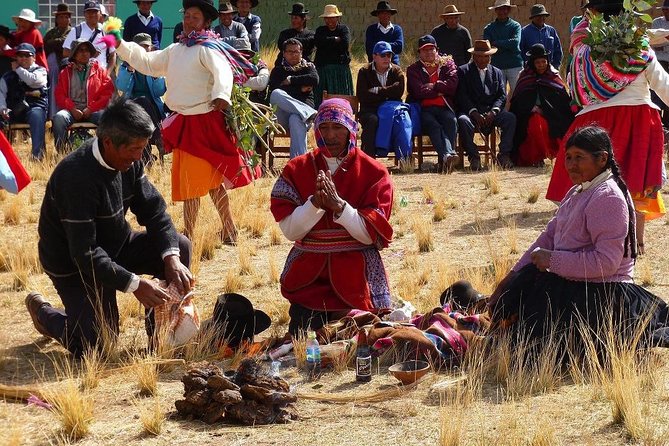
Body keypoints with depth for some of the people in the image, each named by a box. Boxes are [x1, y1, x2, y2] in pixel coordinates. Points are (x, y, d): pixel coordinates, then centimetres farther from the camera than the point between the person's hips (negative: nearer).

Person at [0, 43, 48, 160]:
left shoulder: (40, 71, 15)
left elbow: (32, 80, -8)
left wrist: (18, 69, 8)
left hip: (34, 107, -3)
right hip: (13, 110, 3)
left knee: (36, 115, -37)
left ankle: (38, 154, -45)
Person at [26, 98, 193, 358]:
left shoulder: (128, 161, -9)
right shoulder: (76, 176, -33)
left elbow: (153, 209, -6)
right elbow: (84, 254, -33)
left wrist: (171, 258, -22)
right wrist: (134, 284, -35)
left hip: (116, 245, 7)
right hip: (74, 265, -7)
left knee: (180, 247, -10)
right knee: (96, 347, -13)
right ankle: (43, 312, 16)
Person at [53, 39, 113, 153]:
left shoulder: (98, 70, 16)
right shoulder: (66, 72, 18)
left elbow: (107, 92, 6)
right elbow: (60, 95, 10)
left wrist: (91, 108, -7)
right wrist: (72, 109, -9)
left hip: (93, 110, -1)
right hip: (72, 109, 1)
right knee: (58, 118, -33)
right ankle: (61, 152, -28)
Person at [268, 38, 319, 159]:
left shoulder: (308, 67, 22)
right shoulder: (277, 71, 19)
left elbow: (314, 80, -2)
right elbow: (273, 90, -1)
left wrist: (290, 80, 2)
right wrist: (300, 88, -2)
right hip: (283, 113, 1)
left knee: (296, 120, -39)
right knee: (276, 94, -32)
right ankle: (309, 113, -43)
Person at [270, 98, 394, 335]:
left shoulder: (373, 173, -2)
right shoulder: (296, 170, 3)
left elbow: (371, 234, -11)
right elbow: (289, 230, -6)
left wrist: (338, 204, -24)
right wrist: (315, 202, -22)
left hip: (356, 279, -1)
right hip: (308, 278, 1)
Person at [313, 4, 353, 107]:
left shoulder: (344, 29, 11)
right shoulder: (320, 30, 16)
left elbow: (345, 44, -8)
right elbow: (318, 42, -6)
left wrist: (329, 42, -2)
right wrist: (336, 40, -3)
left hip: (341, 69, -1)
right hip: (323, 69, 1)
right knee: (322, 98, -4)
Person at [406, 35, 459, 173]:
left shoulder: (447, 64, 18)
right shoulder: (413, 69, 15)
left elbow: (452, 85, -1)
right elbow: (418, 91, -3)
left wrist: (433, 86, -1)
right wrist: (440, 90, 1)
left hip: (445, 108, 1)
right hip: (424, 109, -1)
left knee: (451, 121, -32)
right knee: (434, 125, -34)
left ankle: (443, 161, -42)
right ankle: (448, 154, -53)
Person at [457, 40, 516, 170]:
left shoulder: (497, 73, 19)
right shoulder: (463, 71, 10)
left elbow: (502, 96, 7)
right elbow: (462, 96, -3)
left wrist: (493, 112, -13)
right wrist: (474, 113, -17)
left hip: (492, 112, 2)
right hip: (471, 112, -2)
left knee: (510, 118, -26)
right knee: (463, 121, -35)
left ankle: (503, 155, -19)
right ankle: (474, 157, -25)